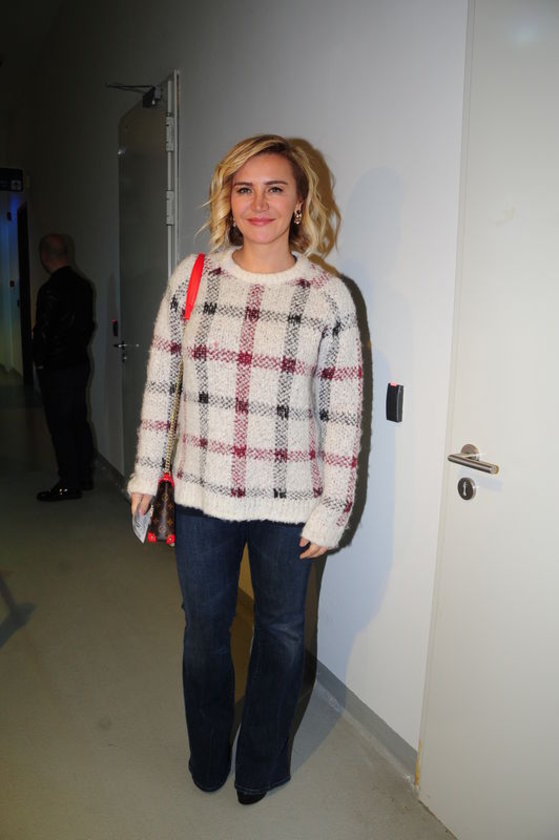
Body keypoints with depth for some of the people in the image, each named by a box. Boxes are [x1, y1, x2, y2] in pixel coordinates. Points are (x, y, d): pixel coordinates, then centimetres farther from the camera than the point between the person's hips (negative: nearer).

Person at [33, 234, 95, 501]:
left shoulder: (50, 290, -19)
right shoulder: (83, 285, 5)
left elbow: (43, 331, -18)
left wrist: (40, 361, -3)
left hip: (56, 369, -8)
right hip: (80, 363, 8)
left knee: (60, 426, 0)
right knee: (79, 421, 15)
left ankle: (69, 484, 7)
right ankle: (85, 476, 24)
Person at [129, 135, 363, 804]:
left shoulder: (330, 297, -7)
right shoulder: (192, 277, -1)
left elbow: (343, 416, -5)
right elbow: (160, 381, 5)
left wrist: (331, 510, -5)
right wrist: (146, 471, 7)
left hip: (287, 504, -1)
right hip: (201, 494, 2)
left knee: (281, 631, 16)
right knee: (204, 625, 19)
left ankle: (261, 762, 45)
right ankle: (207, 756, 47)